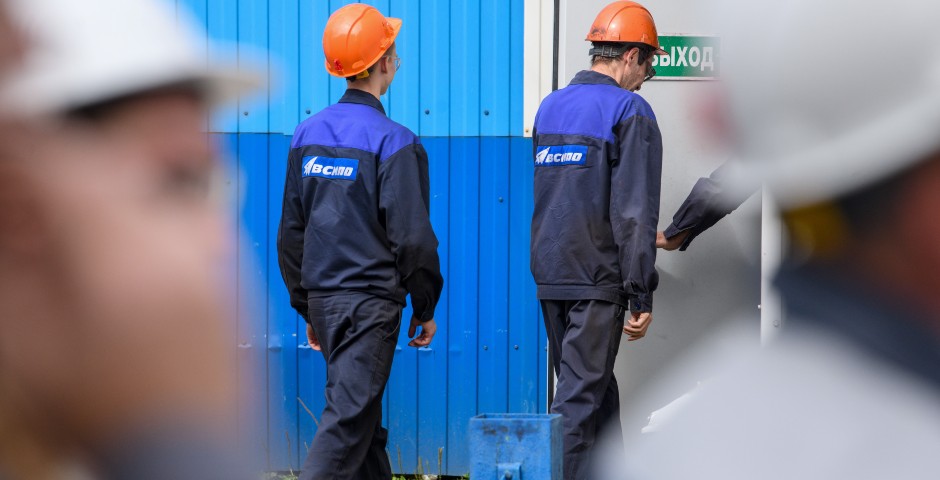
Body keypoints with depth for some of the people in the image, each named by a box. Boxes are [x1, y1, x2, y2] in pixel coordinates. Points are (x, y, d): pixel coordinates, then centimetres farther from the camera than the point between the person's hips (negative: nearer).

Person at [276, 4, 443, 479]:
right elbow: (412, 238, -13)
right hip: (370, 301, -7)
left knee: (362, 411, 17)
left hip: (323, 297, 7)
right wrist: (425, 309, -1)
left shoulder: (308, 134, 8)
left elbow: (291, 231, 13)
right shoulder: (393, 142, -12)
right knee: (348, 417, -7)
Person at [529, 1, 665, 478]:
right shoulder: (630, 111, -9)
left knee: (595, 387, 18)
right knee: (581, 396, -5)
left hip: (548, 276, 7)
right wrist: (641, 295, -12)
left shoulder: (550, 107, 13)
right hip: (598, 278, -7)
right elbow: (635, 212, -14)